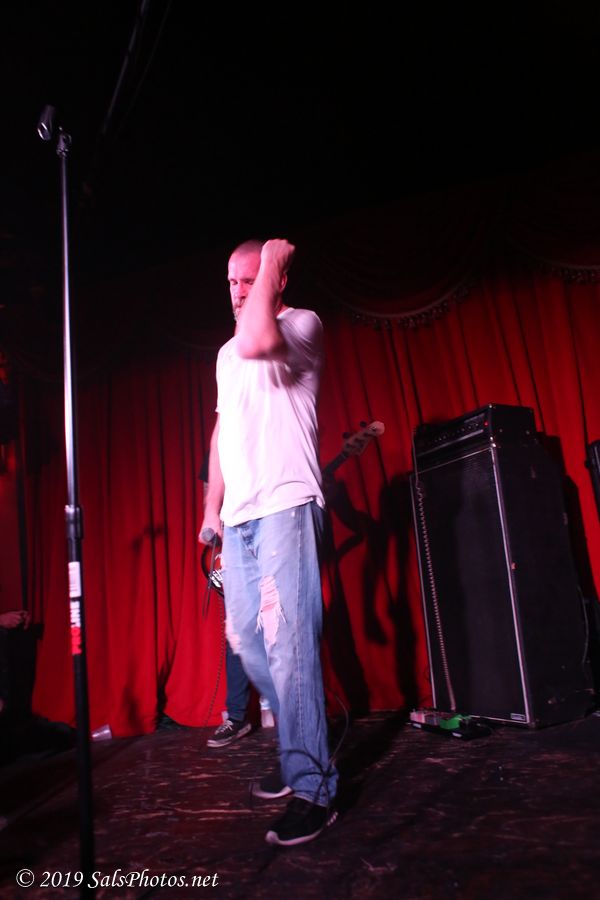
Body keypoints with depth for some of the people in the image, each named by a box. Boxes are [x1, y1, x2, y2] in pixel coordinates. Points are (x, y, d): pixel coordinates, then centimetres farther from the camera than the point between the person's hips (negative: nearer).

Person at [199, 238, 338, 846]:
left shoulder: (302, 324, 0)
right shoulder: (226, 354, 23)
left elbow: (257, 343, -24)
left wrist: (271, 264, -9)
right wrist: (212, 504, 19)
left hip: (284, 506, -8)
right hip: (237, 516, 8)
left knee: (286, 645, -11)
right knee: (247, 640, 11)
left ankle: (312, 789, 2)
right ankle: (300, 750, 30)